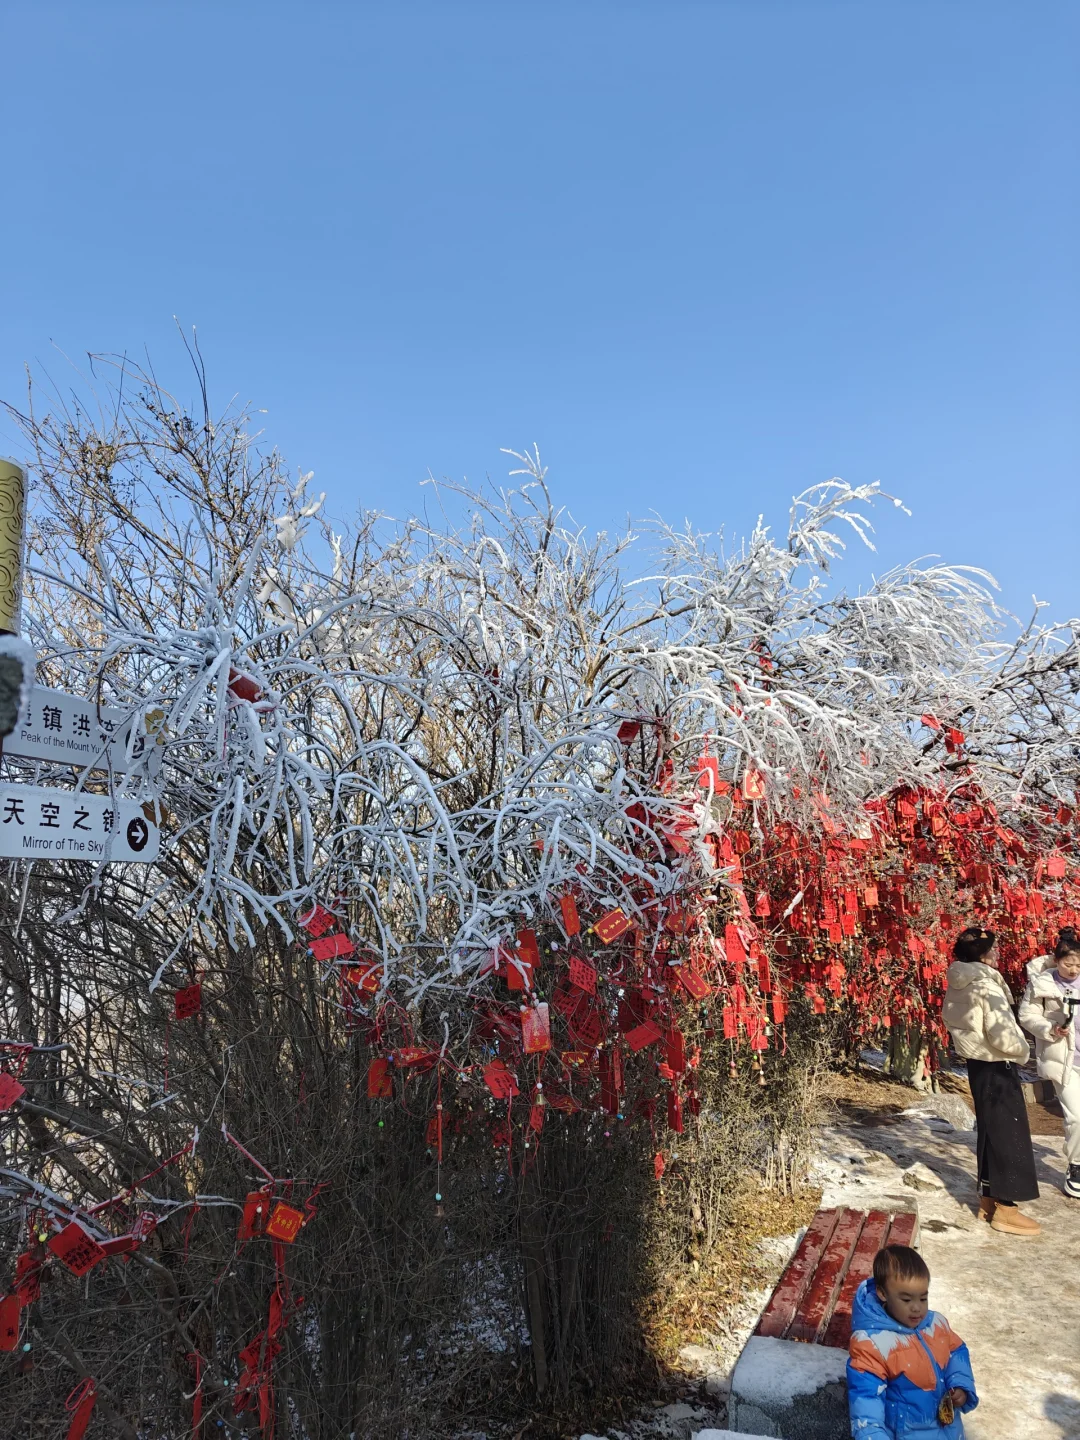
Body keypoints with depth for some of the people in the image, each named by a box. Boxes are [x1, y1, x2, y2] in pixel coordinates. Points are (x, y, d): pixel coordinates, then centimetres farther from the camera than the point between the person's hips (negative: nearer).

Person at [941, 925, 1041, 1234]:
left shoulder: (958, 987, 6)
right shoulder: (986, 987, -22)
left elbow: (952, 1021, 16)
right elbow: (1002, 1037, -25)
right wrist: (1023, 1050, -7)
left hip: (978, 1066, 9)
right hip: (997, 1069, -9)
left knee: (990, 1133, 17)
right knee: (1009, 1136, 1)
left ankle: (988, 1202, 26)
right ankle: (1005, 1210, 9)